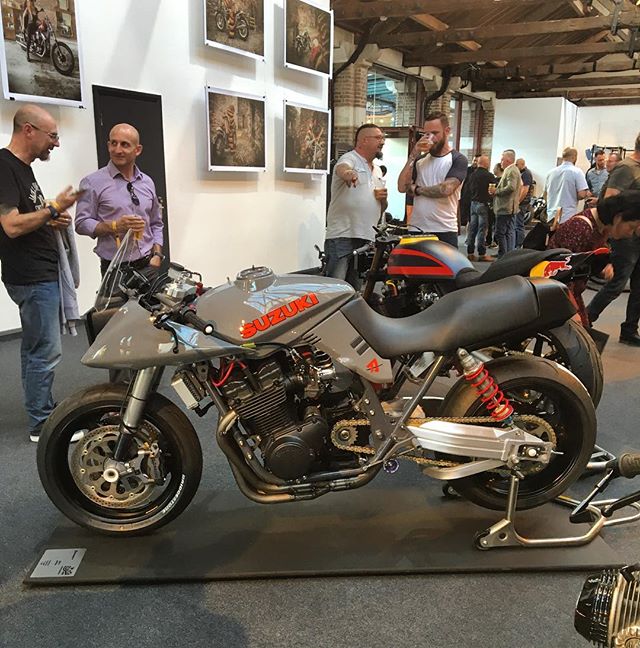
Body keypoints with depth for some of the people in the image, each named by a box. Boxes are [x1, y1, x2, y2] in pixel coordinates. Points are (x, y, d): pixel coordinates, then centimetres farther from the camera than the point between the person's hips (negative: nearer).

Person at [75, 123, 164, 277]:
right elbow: (81, 224, -6)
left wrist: (157, 256, 3)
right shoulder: (92, 183, -3)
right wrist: (115, 226, -19)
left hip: (148, 265, 4)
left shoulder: (147, 182, 11)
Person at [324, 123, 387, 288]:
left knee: (356, 289, 12)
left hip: (367, 239, 7)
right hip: (342, 236, -7)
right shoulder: (349, 159, -1)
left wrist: (383, 199, 4)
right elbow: (342, 168, -27)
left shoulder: (378, 171, 22)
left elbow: (382, 208, 28)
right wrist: (347, 174, -51)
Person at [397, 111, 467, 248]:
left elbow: (446, 189, -17)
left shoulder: (457, 159, -1)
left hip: (444, 232, -4)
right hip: (416, 229, 4)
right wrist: (413, 156, -6)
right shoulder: (420, 160, 13)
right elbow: (402, 187, 0)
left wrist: (416, 189, -3)